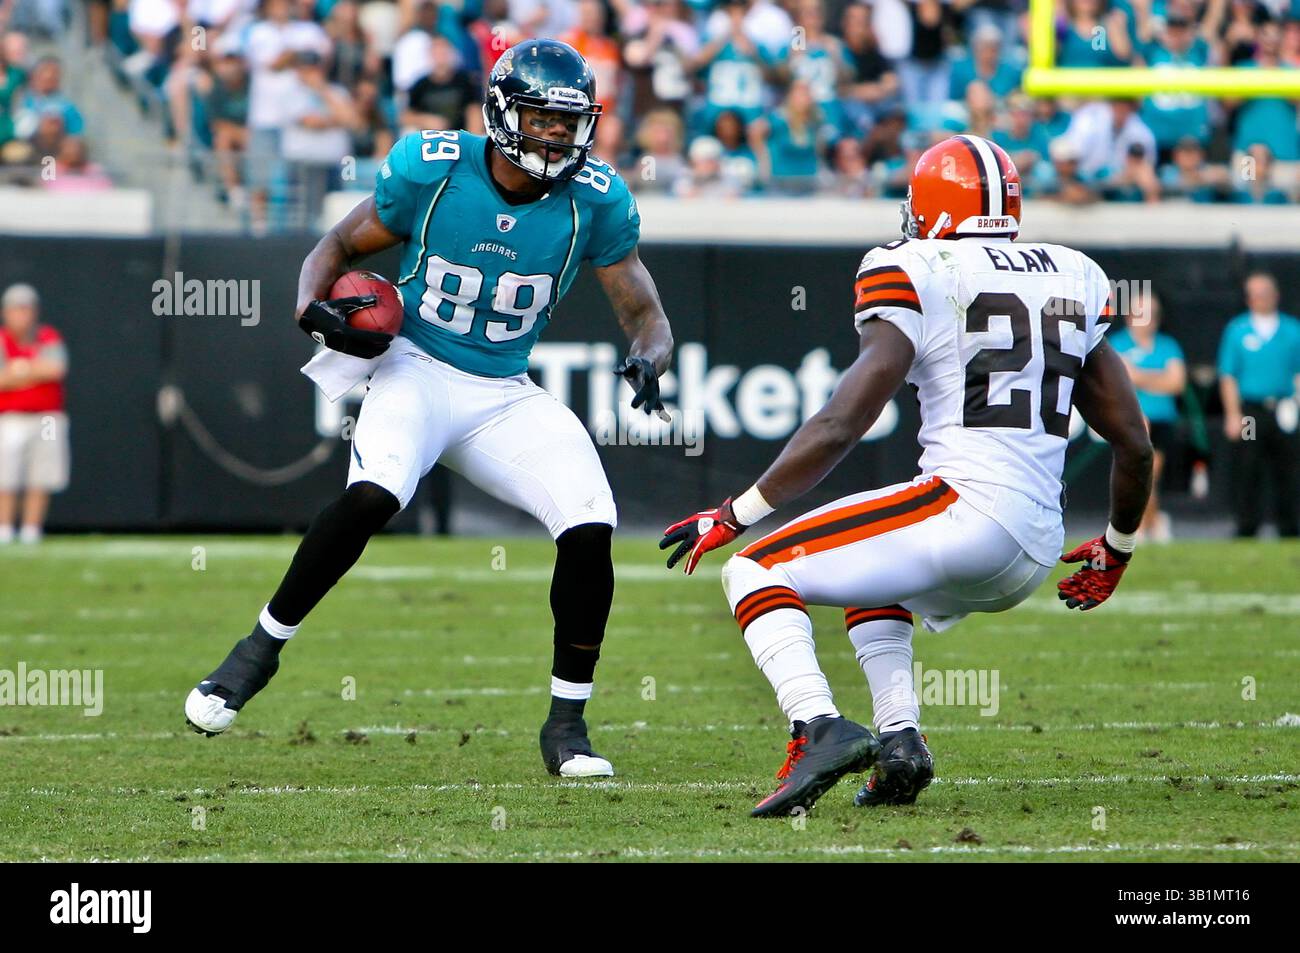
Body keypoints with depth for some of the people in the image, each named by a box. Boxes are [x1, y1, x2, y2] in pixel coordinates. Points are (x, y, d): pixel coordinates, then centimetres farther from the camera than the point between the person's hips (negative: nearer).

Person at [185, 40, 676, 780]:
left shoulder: (594, 202, -7)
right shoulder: (433, 169, -11)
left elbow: (645, 313, -1)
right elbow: (337, 248, 1)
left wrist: (648, 360, -24)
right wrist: (316, 310, -20)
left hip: (506, 399, 3)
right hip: (417, 371, -3)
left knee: (591, 532, -17)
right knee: (372, 497, -32)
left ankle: (567, 723, 1)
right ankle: (259, 651, -12)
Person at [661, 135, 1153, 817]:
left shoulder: (918, 278, -3)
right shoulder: (1074, 282, 17)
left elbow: (838, 429, -10)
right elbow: (1134, 442, 19)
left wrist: (733, 516, -1)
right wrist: (1114, 553, 35)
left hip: (963, 509, -7)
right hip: (1036, 553, 7)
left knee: (756, 573, 2)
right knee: (871, 582, 33)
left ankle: (821, 729, -21)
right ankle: (900, 743, 12)